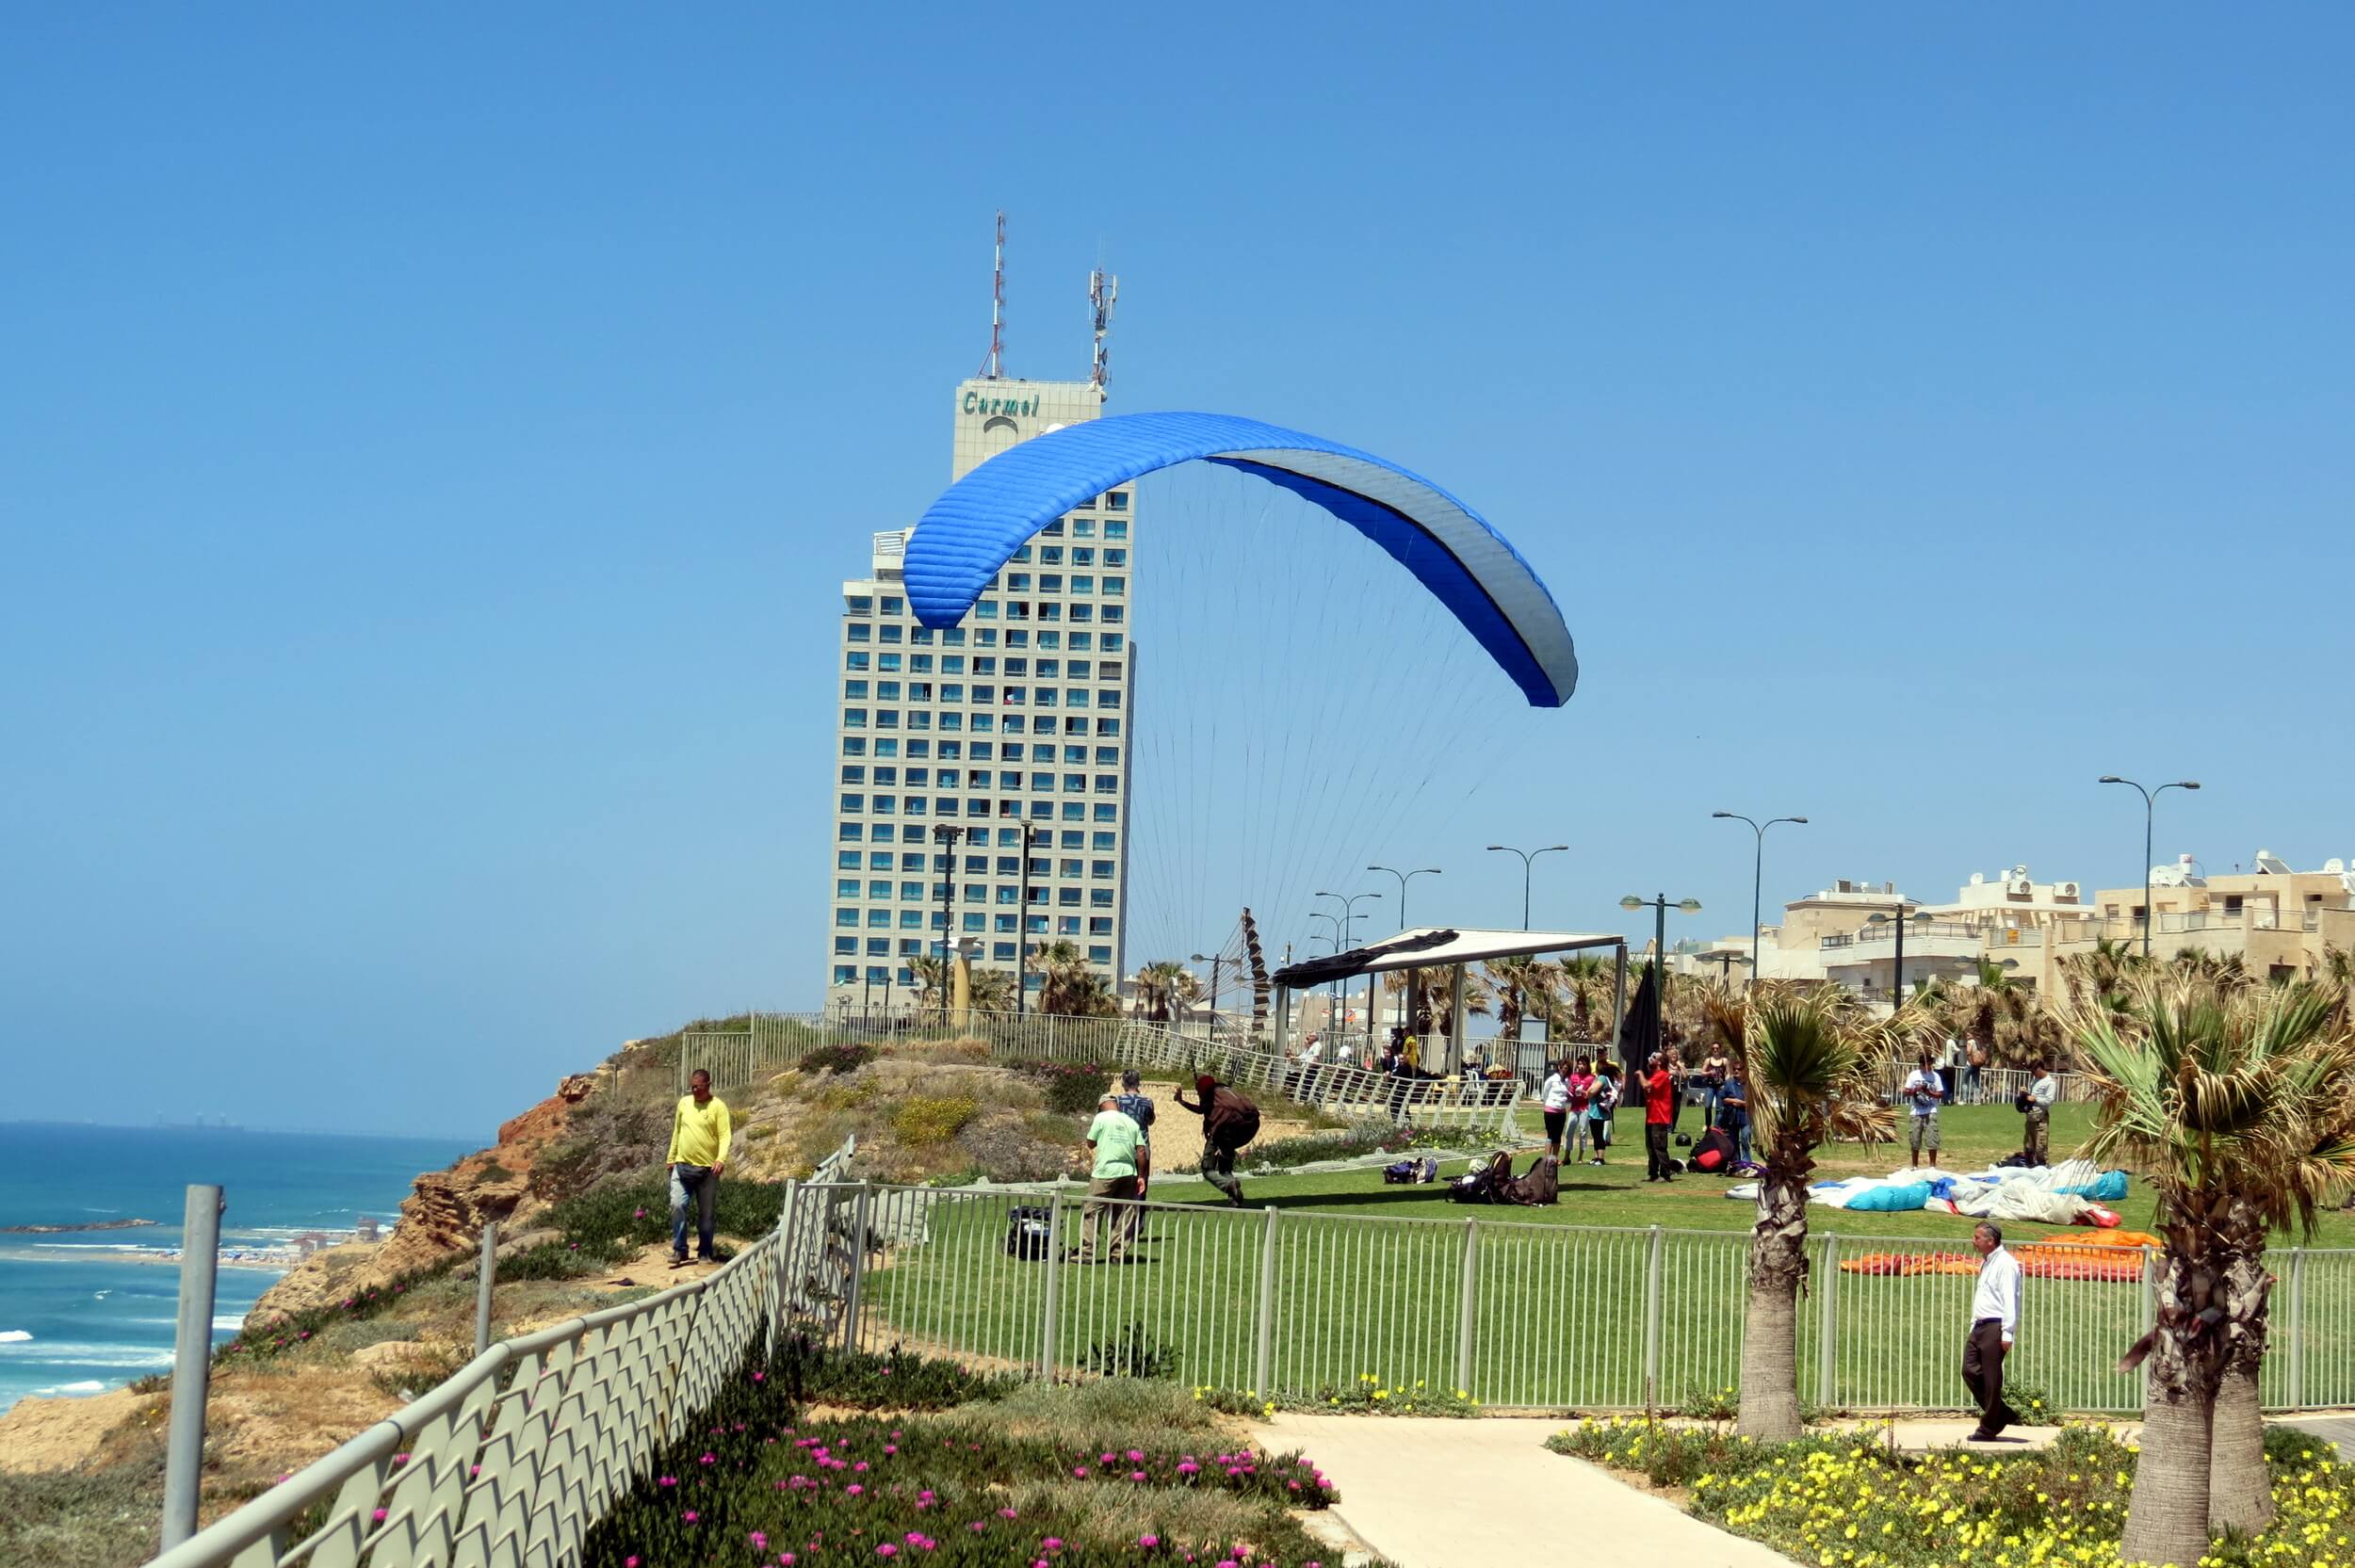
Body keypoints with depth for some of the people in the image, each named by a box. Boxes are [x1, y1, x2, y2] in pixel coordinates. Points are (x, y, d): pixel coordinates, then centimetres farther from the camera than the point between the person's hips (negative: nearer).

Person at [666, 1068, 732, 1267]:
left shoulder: (718, 1106, -6)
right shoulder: (684, 1103, 9)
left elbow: (724, 1135, -12)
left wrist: (721, 1159, -26)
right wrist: (671, 1158, 17)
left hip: (707, 1169, -3)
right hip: (682, 1166, 3)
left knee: (707, 1213, 6)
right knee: (677, 1206, -10)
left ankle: (706, 1251, 17)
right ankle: (679, 1249, -2)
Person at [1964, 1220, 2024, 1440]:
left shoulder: (2005, 1264, -11)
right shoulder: (1986, 1263, 19)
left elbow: (2010, 1299, -17)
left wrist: (2007, 1333, -21)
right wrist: (1974, 1325, 20)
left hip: (1995, 1327, -9)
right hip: (1980, 1326, 9)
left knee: (1991, 1379, -2)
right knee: (1970, 1371, 6)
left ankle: (1989, 1428, 6)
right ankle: (2004, 1415, 18)